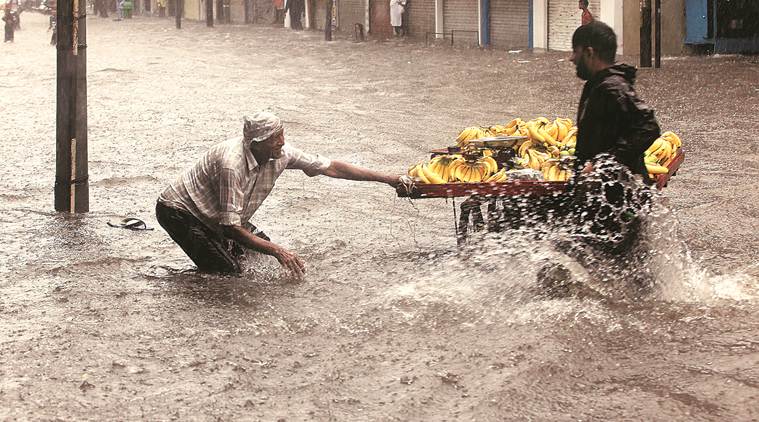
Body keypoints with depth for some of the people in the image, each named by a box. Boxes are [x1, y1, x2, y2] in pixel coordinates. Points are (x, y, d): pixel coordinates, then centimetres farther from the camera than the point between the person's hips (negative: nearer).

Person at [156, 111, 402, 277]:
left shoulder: (280, 154, -14)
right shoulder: (232, 164, -37)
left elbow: (329, 168, -7)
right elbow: (231, 227, -34)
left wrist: (386, 178, -8)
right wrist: (278, 252, -33)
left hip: (216, 216, 8)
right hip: (178, 212, -8)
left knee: (263, 248, 9)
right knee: (228, 273, -18)